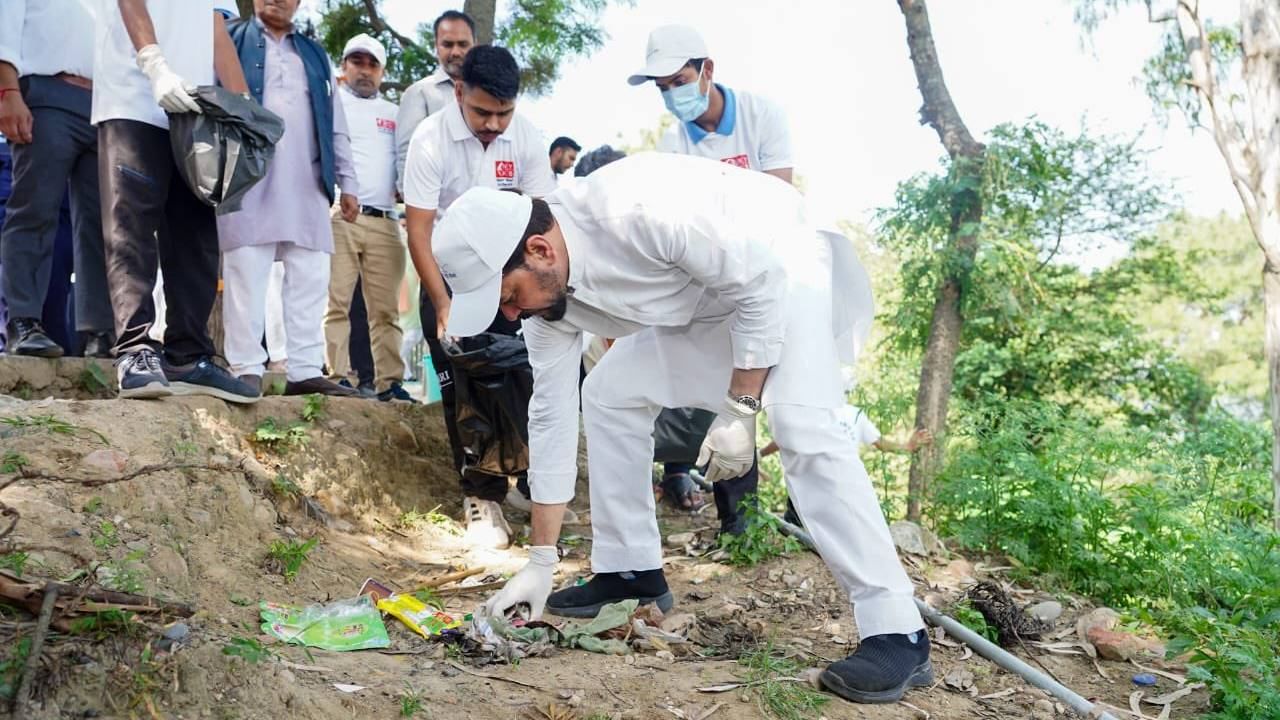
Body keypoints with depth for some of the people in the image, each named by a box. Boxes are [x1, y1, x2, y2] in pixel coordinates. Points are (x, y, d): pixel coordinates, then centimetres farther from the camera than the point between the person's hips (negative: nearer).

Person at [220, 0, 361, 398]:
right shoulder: (230, 39, 14)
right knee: (246, 272, -7)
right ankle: (246, 368, -5)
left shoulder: (315, 55, 25)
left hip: (306, 184, 4)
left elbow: (336, 125, 22)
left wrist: (347, 182, 14)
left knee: (310, 277, -2)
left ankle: (305, 370, -1)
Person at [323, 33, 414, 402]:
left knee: (386, 308, 1)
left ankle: (389, 382, 2)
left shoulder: (394, 113, 24)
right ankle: (338, 378, -5)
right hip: (338, 216, -3)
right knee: (337, 303, -6)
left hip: (384, 221, 3)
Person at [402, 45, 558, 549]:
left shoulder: (526, 137, -11)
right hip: (448, 275, -2)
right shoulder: (431, 139, -19)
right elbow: (419, 232, -18)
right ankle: (480, 495, 6)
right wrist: (443, 305, -23)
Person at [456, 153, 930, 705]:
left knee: (801, 427, -24)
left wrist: (739, 410, -26)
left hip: (776, 263, -8)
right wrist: (540, 563, -4)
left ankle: (897, 633, -21)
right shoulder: (546, 287, -12)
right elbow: (551, 414, -7)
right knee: (608, 396, 3)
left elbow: (761, 283, -28)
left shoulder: (639, 210, -37)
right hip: (697, 298, 8)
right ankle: (630, 571, 15)